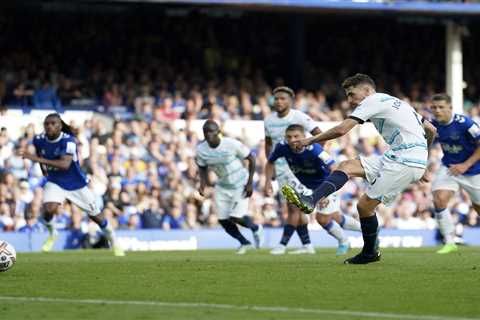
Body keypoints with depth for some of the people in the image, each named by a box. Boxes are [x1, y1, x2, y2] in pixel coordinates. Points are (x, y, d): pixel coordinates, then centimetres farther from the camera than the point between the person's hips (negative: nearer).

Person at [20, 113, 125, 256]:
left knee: (95, 215, 7)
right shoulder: (39, 140, -10)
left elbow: (65, 164, -40)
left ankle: (113, 241, 30)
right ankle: (52, 234, 6)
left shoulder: (68, 141, -26)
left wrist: (38, 159, -44)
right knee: (49, 209, -25)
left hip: (77, 183, -2)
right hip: (55, 183, 3)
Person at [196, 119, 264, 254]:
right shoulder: (201, 150, -12)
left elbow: (251, 159, -13)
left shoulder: (232, 144, -25)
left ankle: (256, 228, 18)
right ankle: (244, 243, 25)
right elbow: (202, 167, 7)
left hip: (240, 185, -5)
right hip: (222, 187, 5)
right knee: (223, 220, 0)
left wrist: (250, 182, -15)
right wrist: (203, 184, -12)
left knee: (235, 217, -17)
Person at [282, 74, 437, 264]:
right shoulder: (398, 103, 24)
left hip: (405, 164, -9)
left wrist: (310, 140, 0)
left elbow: (341, 130, -11)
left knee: (365, 205, -8)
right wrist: (424, 153, 43)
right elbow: (431, 130, 26)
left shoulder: (372, 101, -2)